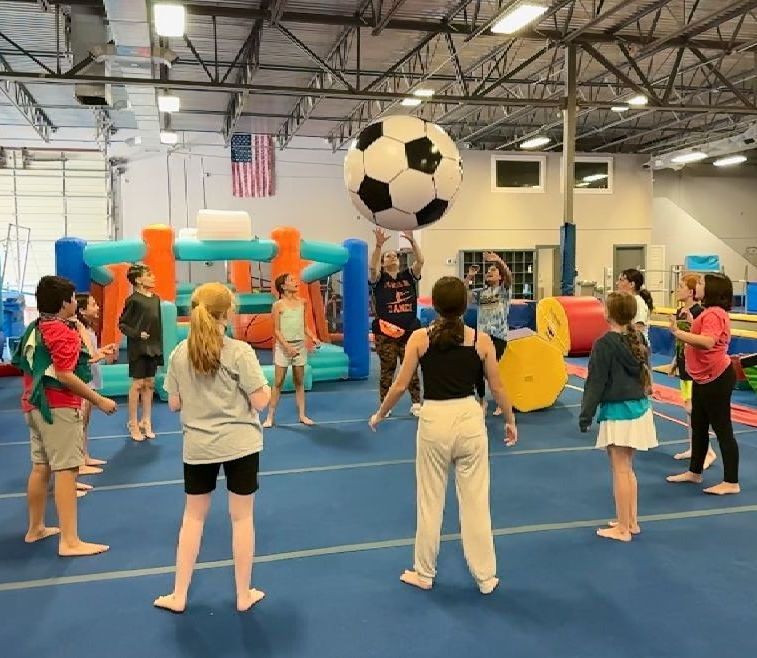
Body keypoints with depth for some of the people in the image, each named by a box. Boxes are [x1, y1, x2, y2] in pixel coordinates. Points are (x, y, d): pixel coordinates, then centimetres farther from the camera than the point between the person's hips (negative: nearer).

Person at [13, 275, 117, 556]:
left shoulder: (34, 328, 13)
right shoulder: (63, 332, -15)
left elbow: (24, 364, 18)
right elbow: (64, 375, -22)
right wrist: (100, 401, -19)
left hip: (35, 405, 9)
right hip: (58, 407, -9)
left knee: (41, 467, 17)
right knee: (65, 469, -9)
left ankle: (36, 528, 29)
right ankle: (70, 541, -9)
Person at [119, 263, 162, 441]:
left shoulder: (156, 298, 8)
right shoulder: (133, 300, -10)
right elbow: (122, 324, -7)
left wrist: (160, 346, 11)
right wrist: (137, 334, -19)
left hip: (153, 347, 6)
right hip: (138, 347, -6)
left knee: (149, 384, 10)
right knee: (138, 384, 0)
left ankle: (146, 422, 20)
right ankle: (133, 424, 10)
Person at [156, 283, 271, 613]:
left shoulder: (179, 354, -3)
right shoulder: (240, 351, -14)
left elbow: (174, 404, 3)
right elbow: (260, 401, -14)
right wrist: (266, 386, 6)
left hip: (198, 446, 3)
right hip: (241, 444, -3)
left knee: (193, 517, 17)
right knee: (242, 517, 9)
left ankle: (178, 595, 25)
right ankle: (244, 595, 22)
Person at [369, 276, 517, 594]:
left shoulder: (420, 338, -7)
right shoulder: (481, 340, -4)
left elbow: (400, 385, -4)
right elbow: (496, 388, 4)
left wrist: (379, 415, 12)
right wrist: (510, 421, 19)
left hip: (434, 420, -1)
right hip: (469, 418, 1)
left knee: (430, 501, 14)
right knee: (475, 500, 12)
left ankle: (424, 573, 29)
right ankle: (485, 576, 24)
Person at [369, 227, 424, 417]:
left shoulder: (408, 275, 7)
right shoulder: (379, 278, 1)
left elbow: (420, 261, -7)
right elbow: (372, 267, -20)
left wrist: (412, 241, -19)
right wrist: (378, 245, -31)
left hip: (409, 331, 2)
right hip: (386, 332, -2)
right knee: (387, 370, 6)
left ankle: (416, 404, 15)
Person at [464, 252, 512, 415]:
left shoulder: (504, 289, 5)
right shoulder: (481, 292, 16)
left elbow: (509, 275, -16)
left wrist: (498, 260, -29)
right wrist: (469, 276, -4)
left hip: (498, 335, -4)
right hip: (481, 334, 4)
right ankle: (482, 400, 21)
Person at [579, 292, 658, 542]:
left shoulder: (604, 344, -16)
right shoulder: (639, 340, 5)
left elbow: (596, 383, -15)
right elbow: (645, 374, 15)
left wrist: (586, 414, -9)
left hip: (617, 412, -7)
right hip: (640, 408, 7)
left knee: (620, 470, 1)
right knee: (627, 469, 18)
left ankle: (622, 528, 10)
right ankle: (632, 521, 26)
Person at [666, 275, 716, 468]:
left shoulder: (698, 312, -17)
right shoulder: (680, 312, 9)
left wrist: (691, 323, -34)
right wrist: (675, 361, 19)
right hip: (684, 364, 9)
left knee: (691, 407, -10)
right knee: (689, 407, 14)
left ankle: (708, 451, 0)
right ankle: (693, 448, 24)